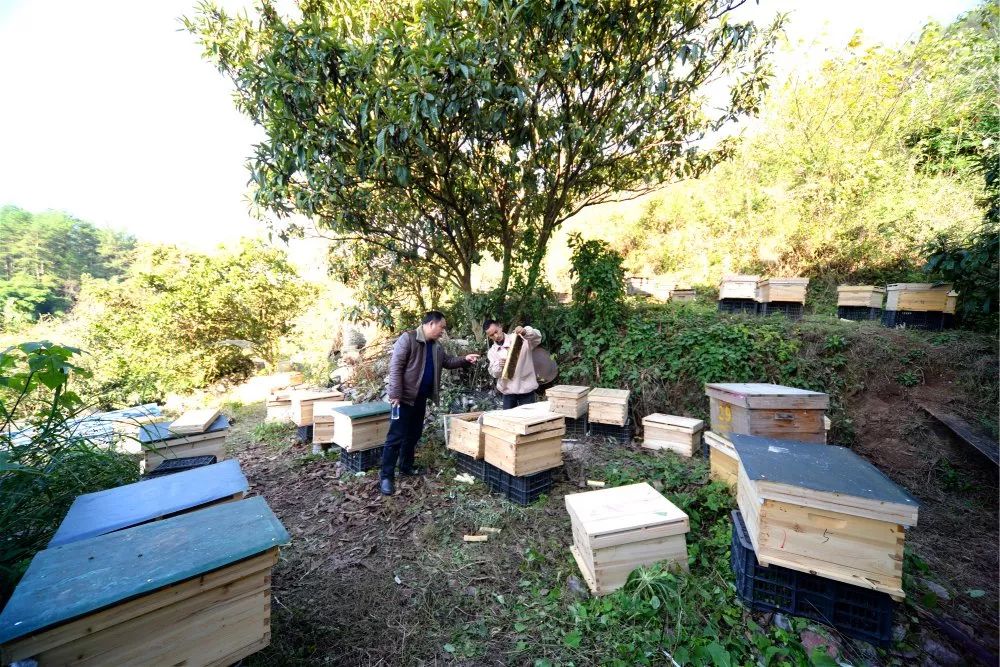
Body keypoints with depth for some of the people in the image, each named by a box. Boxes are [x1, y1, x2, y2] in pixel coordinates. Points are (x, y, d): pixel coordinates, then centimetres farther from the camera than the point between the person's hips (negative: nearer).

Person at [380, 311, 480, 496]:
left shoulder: (436, 346, 10)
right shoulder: (408, 338, -16)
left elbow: (447, 361, 23)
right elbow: (395, 366, -20)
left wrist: (465, 360, 6)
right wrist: (395, 394, -23)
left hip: (421, 398, 9)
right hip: (404, 397, -8)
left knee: (413, 435, 18)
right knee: (396, 436, -4)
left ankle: (406, 467, 34)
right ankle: (386, 476, 7)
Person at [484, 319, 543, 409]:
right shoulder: (492, 351, 6)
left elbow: (537, 338, -19)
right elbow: (493, 373, -1)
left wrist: (525, 332, -40)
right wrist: (499, 365, -24)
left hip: (526, 387, -3)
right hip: (508, 390, 3)